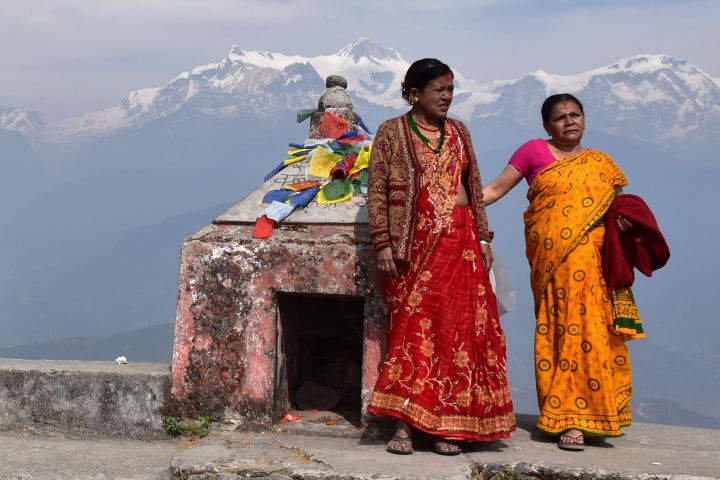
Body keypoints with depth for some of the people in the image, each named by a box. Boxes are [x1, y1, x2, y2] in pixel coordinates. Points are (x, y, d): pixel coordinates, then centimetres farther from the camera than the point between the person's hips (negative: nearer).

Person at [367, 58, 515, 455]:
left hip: (460, 243, 4)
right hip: (414, 243, -4)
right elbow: (377, 190, -3)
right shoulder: (392, 132, 2)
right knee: (414, 326, -5)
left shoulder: (458, 131, 14)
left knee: (457, 327, 0)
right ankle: (404, 425, -2)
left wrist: (483, 238, 10)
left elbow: (474, 186, 16)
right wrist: (383, 243, -10)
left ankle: (444, 426, 6)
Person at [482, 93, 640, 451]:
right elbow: (495, 189, 8)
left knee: (593, 330, -4)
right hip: (553, 258, -3)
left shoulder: (601, 163, 19)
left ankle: (590, 414, 6)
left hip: (593, 259, 3)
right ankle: (569, 420, -6)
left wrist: (624, 219, -1)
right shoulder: (535, 151, 10)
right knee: (563, 330, -9)